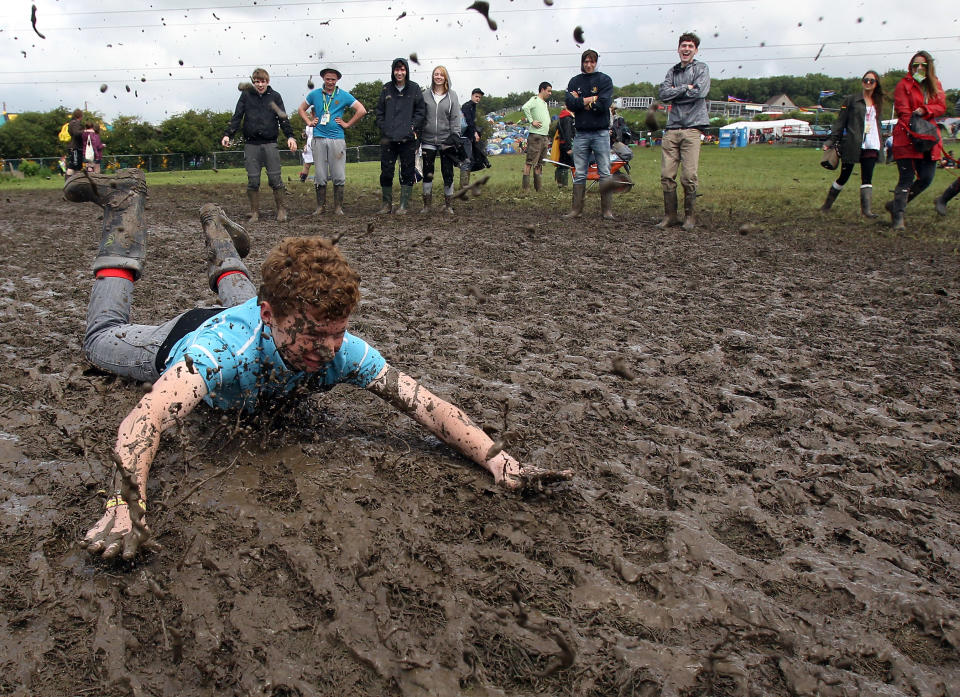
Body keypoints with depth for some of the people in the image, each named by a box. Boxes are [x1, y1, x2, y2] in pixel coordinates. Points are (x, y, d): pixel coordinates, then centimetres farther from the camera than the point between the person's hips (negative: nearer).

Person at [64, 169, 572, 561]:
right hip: (179, 345, -2)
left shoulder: (342, 350, -42)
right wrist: (124, 507, -81)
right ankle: (126, 204, 32)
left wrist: (500, 462, -58)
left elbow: (422, 403, -45)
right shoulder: (224, 349, -53)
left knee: (239, 298, 38)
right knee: (102, 336, 26)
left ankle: (217, 230, 58)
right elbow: (145, 420, -63)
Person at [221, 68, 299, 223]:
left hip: (270, 143, -1)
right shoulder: (246, 95, 9)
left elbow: (283, 118, 5)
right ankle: (255, 212, 10)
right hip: (251, 144, 1)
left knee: (275, 178, -5)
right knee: (253, 180, 1)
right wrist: (228, 134, -4)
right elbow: (237, 117, 7)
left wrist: (290, 136, -9)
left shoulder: (275, 96, 8)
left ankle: (281, 210, 9)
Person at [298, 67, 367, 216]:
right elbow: (302, 109, 24)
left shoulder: (344, 95, 4)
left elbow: (362, 110, 1)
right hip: (319, 139, 1)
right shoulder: (315, 94, 10)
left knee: (339, 176, -2)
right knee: (320, 176, 3)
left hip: (337, 138, -1)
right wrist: (309, 122, 9)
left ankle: (338, 207, 7)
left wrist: (347, 124, 0)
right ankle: (320, 207, 11)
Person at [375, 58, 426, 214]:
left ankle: (403, 205, 8)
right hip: (388, 138, 2)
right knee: (386, 171, 2)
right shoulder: (386, 89, 10)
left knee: (407, 172, 1)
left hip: (408, 138, -2)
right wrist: (384, 129, 1)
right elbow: (380, 112, 12)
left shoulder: (414, 88, 5)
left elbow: (421, 111, 3)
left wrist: (413, 127, -7)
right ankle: (387, 203, 14)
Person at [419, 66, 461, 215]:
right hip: (428, 140, 0)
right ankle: (427, 204, 15)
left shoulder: (452, 95, 4)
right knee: (427, 174, 4)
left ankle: (448, 205, 13)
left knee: (448, 174, 3)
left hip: (446, 141, 0)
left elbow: (455, 118, 3)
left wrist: (455, 137, -4)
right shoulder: (425, 94, 4)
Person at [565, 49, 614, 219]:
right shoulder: (575, 81, 12)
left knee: (605, 173, -2)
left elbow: (604, 104, -11)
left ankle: (607, 210, 1)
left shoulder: (604, 80, 4)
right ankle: (577, 209, 8)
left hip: (601, 132, -2)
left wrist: (580, 101, -5)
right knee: (579, 174, 4)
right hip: (581, 133, 2)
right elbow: (569, 103, -3)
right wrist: (591, 99, -9)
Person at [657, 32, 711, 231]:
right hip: (672, 128, 4)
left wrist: (675, 91, -1)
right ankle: (670, 215, 6)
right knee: (667, 175, -2)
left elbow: (700, 92, -9)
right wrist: (686, 88, -4)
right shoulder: (672, 71, 19)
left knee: (689, 176, -8)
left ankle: (690, 216, 4)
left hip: (692, 127, -4)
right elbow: (664, 94, 3)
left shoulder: (701, 69, 8)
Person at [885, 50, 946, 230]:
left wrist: (923, 110, -14)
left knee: (926, 178, 1)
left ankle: (895, 205, 18)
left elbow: (942, 107, 5)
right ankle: (898, 216, -3)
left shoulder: (935, 85, 17)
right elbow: (903, 112, -8)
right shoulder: (904, 85, 1)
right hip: (907, 136, -5)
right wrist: (914, 131, -19)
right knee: (907, 177, -9)